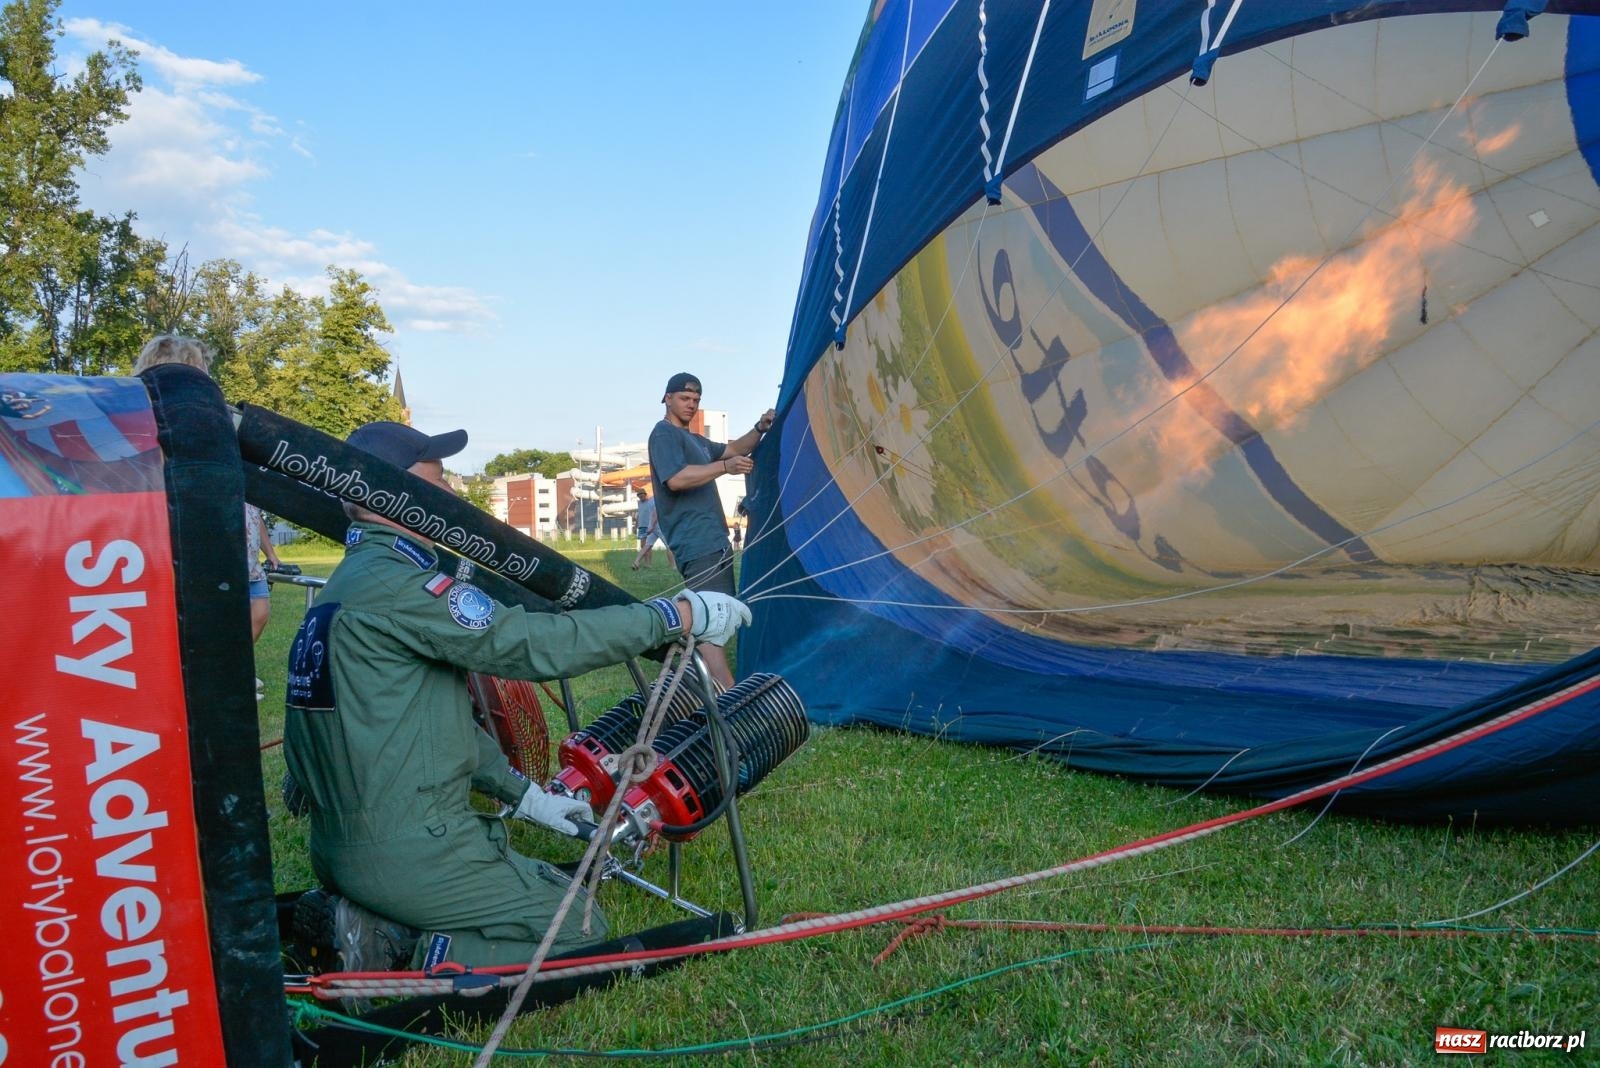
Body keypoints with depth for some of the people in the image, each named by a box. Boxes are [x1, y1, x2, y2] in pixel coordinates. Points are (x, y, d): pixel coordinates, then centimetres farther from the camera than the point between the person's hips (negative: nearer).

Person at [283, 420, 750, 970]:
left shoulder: (352, 583, 13)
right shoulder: (396, 585, -19)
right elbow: (541, 644, -21)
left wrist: (524, 794, 17)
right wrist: (679, 615, -14)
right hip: (406, 855, -10)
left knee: (544, 883, 25)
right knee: (580, 931, 3)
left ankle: (377, 927, 10)